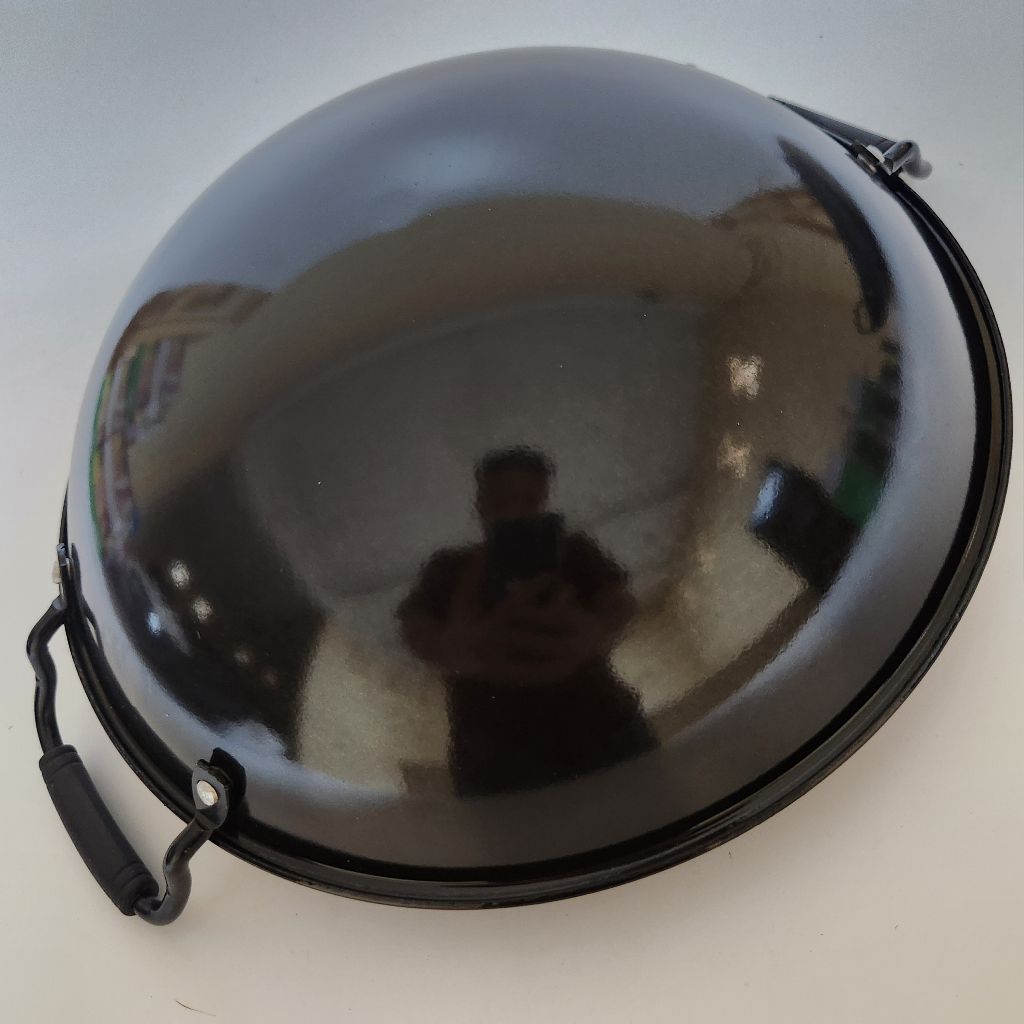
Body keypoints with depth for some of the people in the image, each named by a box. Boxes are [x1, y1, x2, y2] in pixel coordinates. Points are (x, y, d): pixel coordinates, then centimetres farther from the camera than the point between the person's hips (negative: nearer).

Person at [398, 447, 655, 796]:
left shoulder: (575, 552, 15)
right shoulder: (450, 568, 14)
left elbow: (619, 601, -6)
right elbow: (415, 623, -6)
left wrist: (594, 633, -34)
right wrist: (452, 648, -34)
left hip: (601, 735, 1)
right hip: (494, 763, -1)